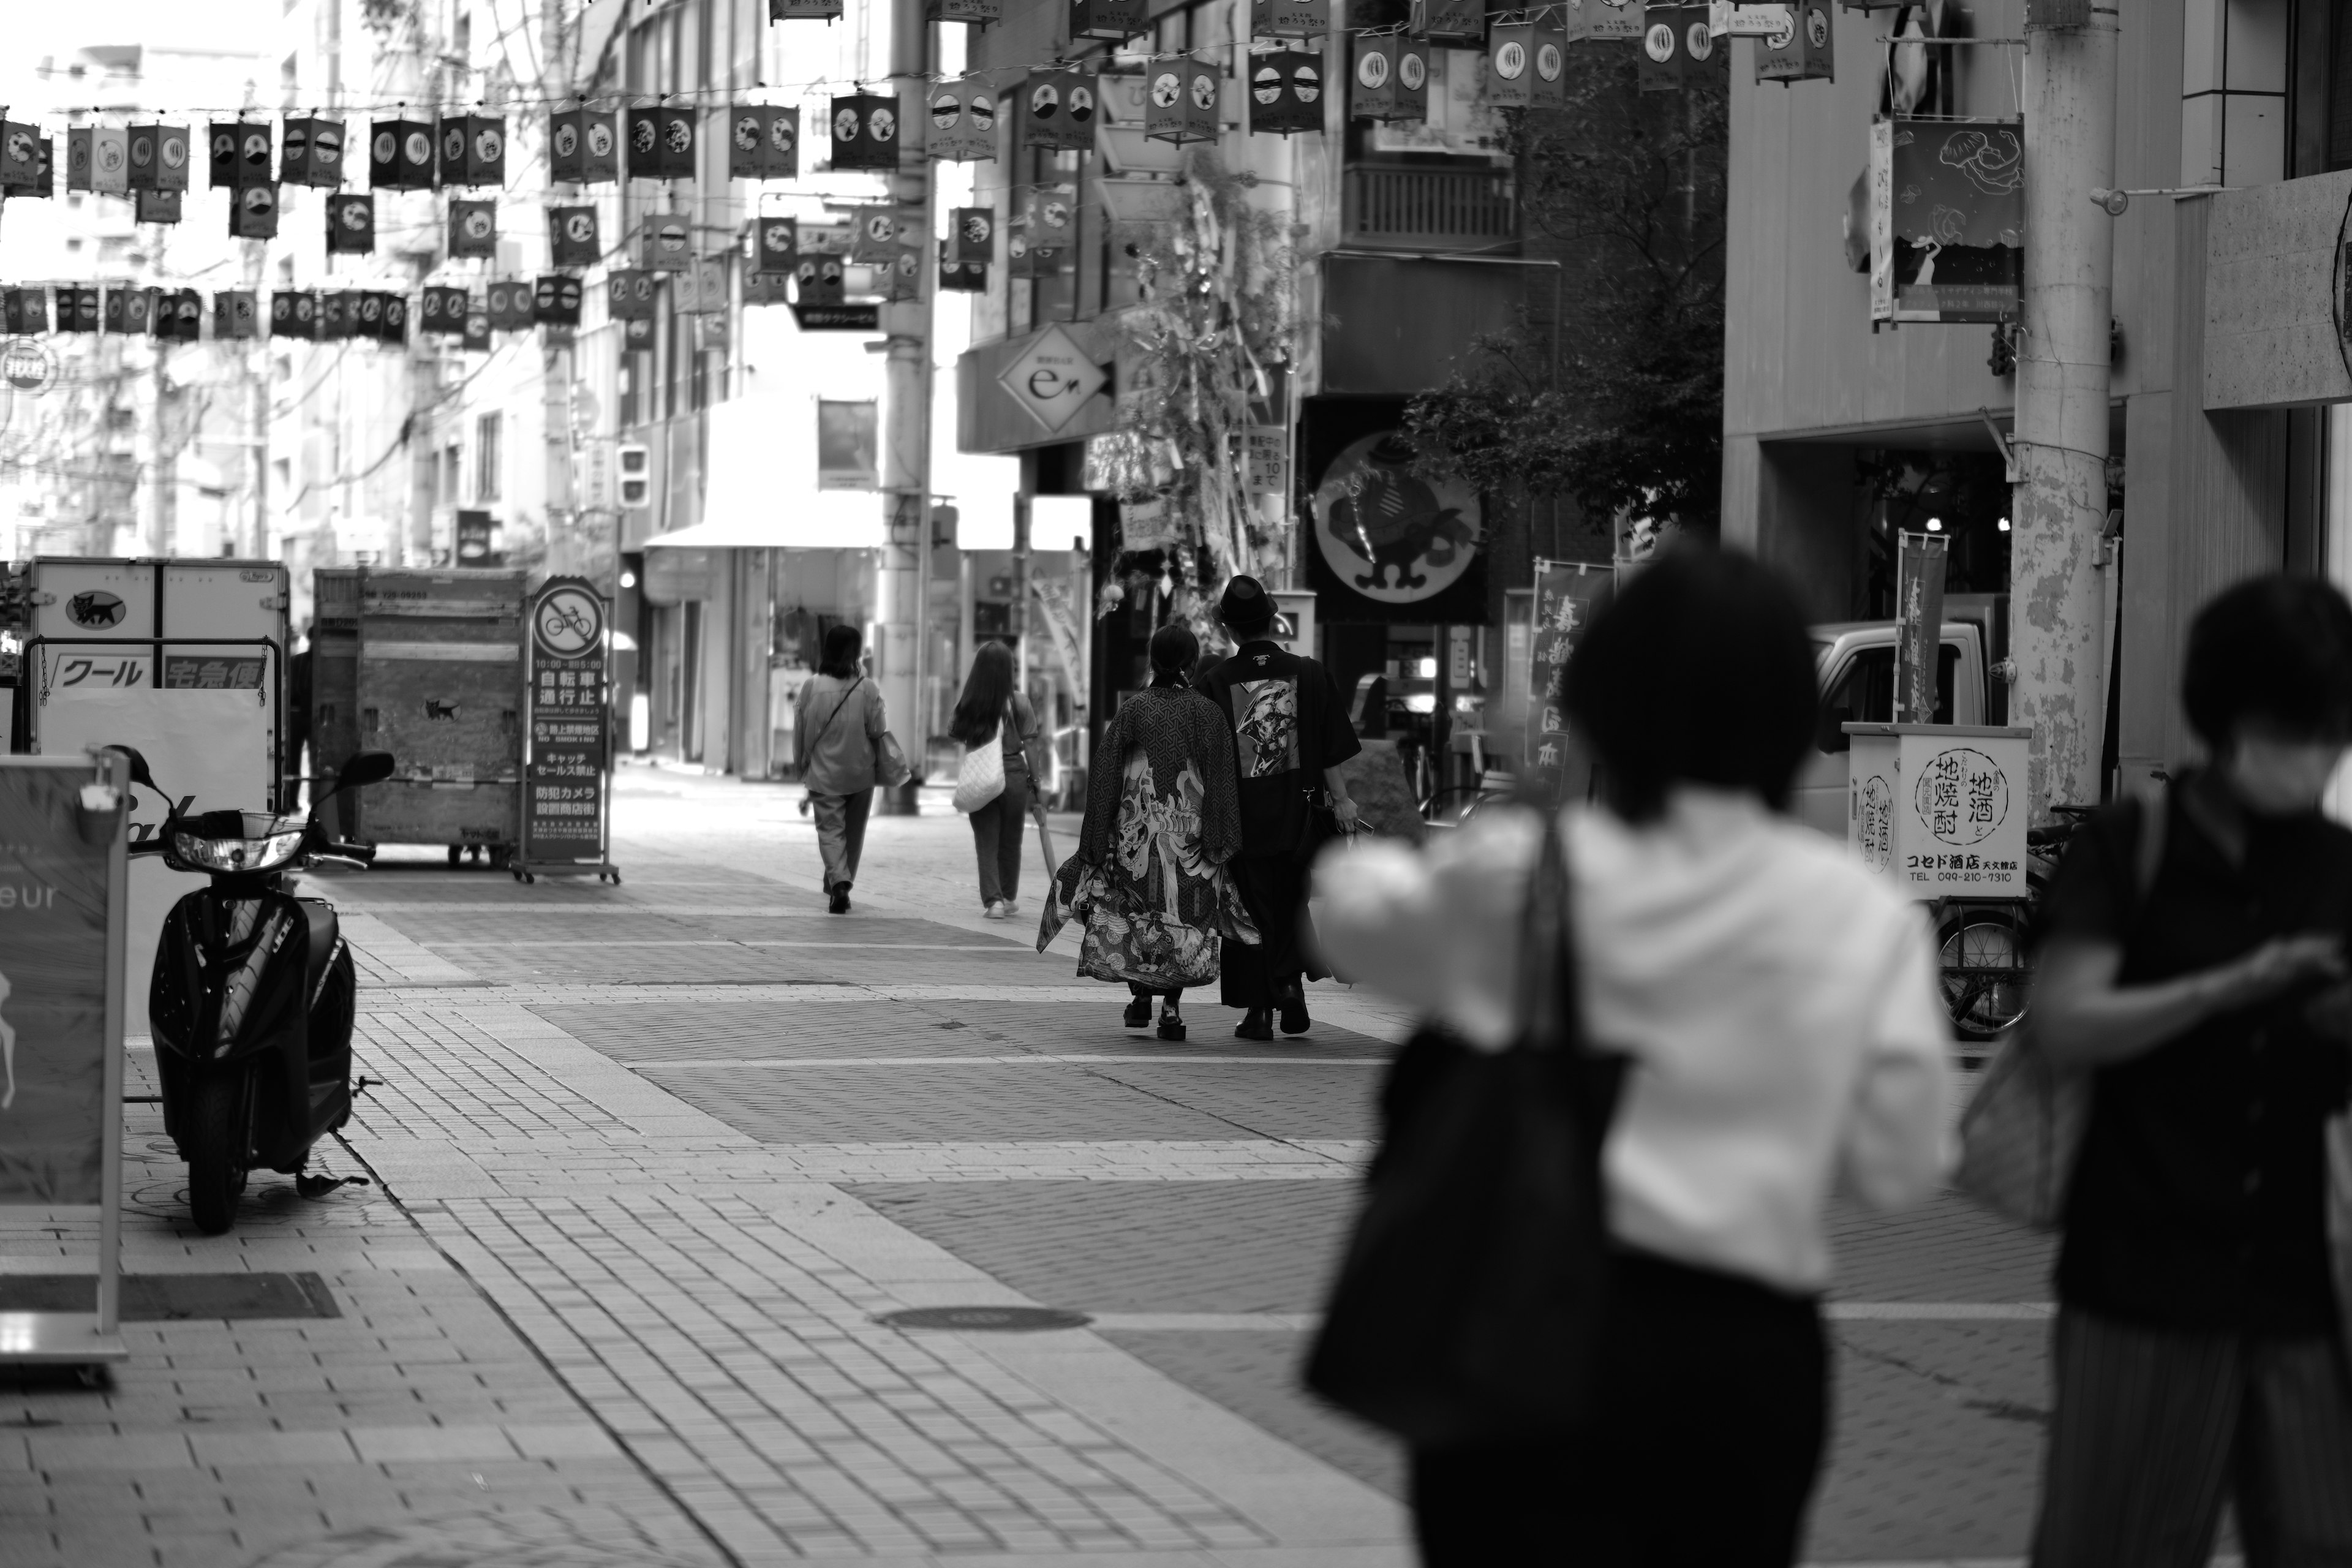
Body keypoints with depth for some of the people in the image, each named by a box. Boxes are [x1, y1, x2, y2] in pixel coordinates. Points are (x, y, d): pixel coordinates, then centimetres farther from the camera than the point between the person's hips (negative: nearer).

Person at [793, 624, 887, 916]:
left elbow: (800, 733, 0)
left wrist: (802, 766, 14)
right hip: (860, 773, 1)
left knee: (830, 829, 2)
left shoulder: (811, 687, -8)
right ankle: (839, 886, 23)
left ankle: (838, 883, -19)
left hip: (824, 774, -1)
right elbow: (877, 730, -8)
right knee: (854, 831, 16)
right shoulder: (868, 689, -10)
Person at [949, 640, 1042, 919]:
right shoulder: (1018, 700, -9)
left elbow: (954, 734, 4)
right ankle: (1009, 899, 25)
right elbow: (1029, 743, -7)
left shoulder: (968, 702, -7)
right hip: (1013, 774, 0)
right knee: (1010, 843, 14)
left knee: (987, 843, 6)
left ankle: (992, 899, -7)